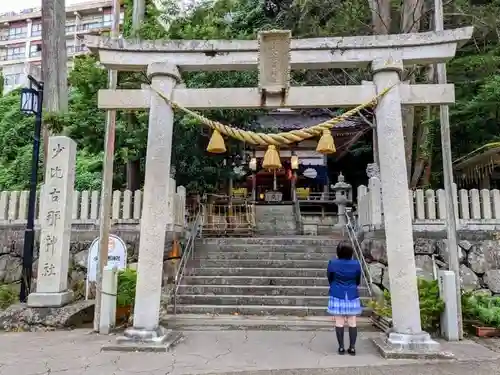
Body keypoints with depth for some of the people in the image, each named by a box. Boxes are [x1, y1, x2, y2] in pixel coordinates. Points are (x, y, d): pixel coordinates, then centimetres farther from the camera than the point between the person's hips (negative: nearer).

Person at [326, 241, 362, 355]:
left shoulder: (332, 263, -10)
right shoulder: (356, 264, -6)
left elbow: (329, 279, 3)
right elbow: (358, 281, 8)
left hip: (337, 295, -1)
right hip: (352, 296, 1)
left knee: (339, 322, 5)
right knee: (352, 322, 8)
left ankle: (341, 347, 9)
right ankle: (352, 347, 11)